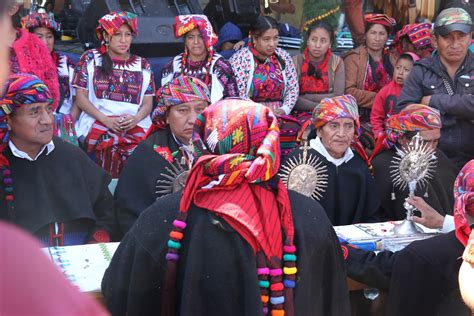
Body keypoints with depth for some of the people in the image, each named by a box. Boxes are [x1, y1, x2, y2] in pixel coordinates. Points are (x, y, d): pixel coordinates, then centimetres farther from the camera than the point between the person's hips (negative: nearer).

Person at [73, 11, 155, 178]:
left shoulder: (143, 65, 17)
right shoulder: (91, 58, 10)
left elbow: (148, 103, 14)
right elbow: (81, 97, 5)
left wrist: (135, 118, -10)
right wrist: (106, 120, -9)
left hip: (136, 127, 2)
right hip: (99, 125, -2)